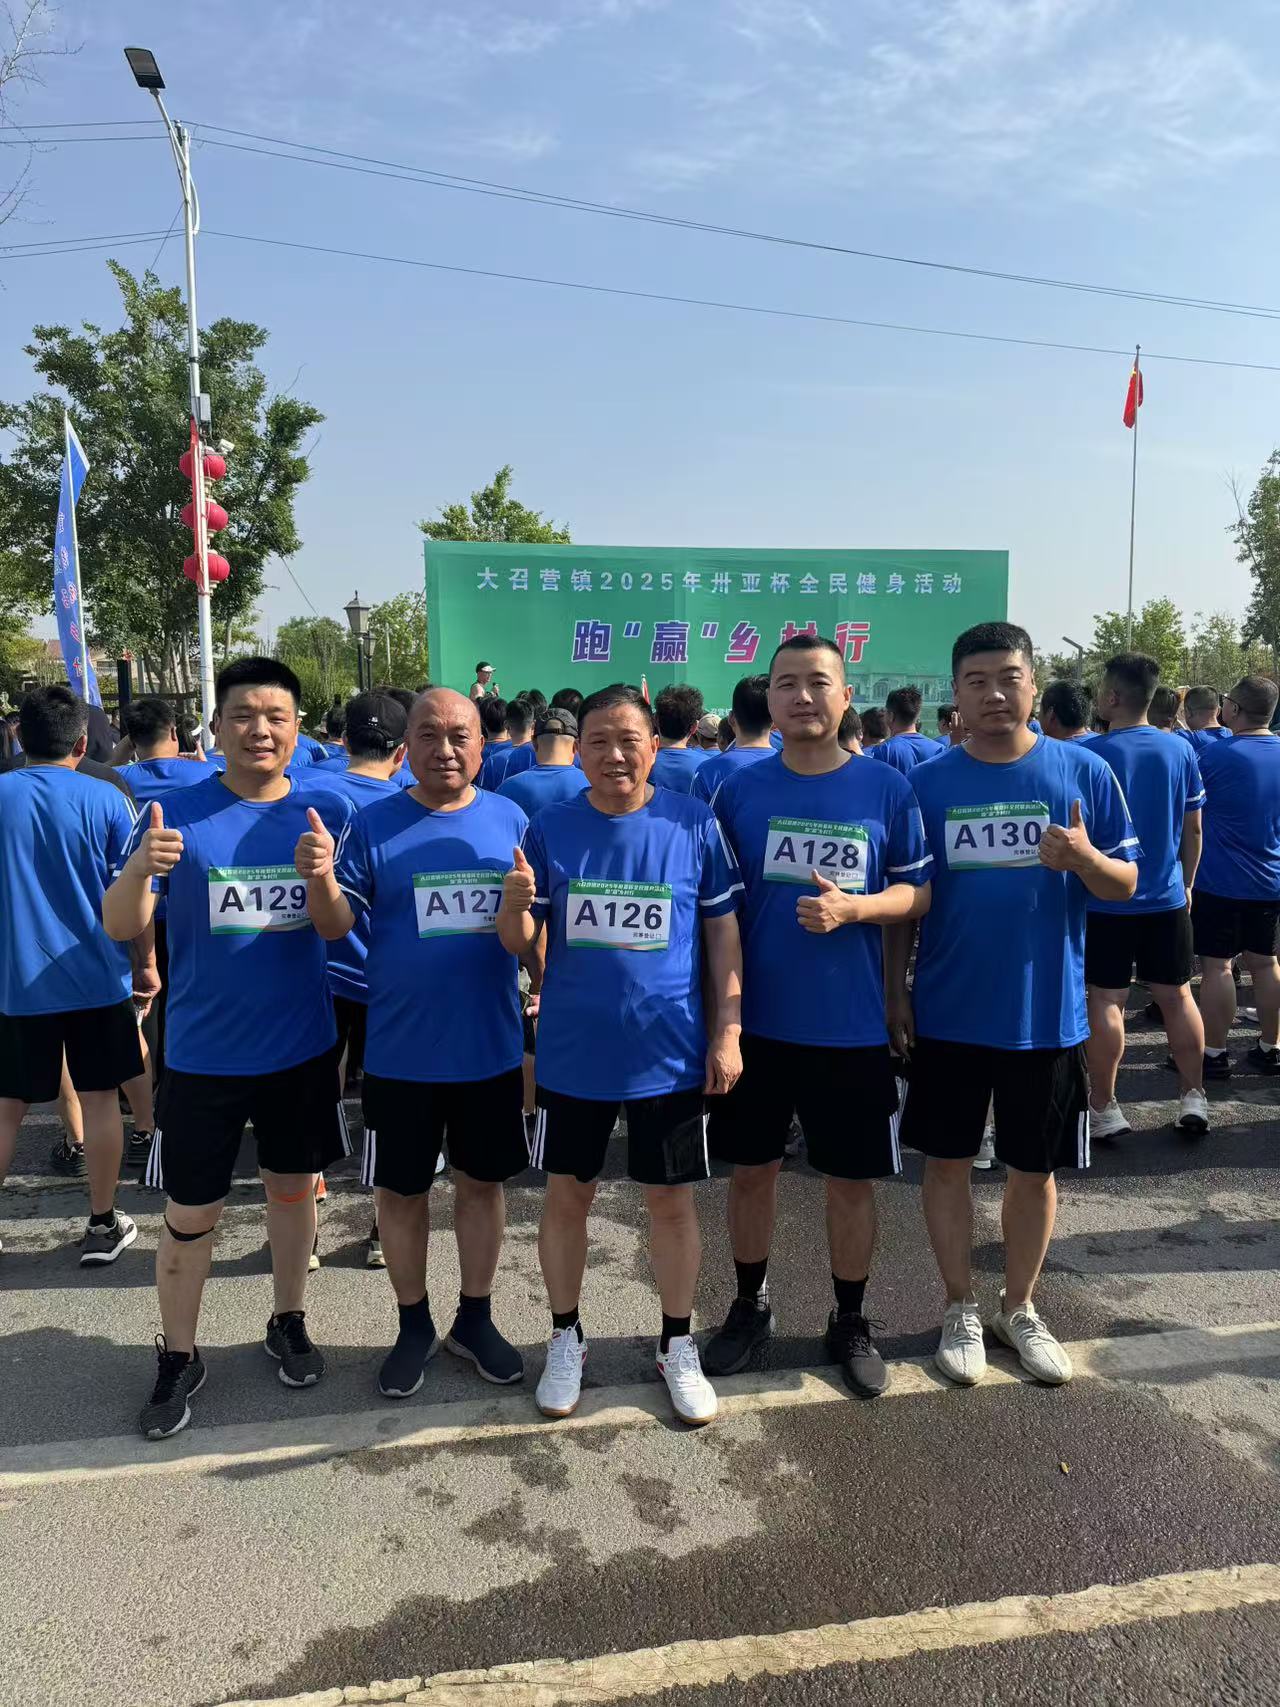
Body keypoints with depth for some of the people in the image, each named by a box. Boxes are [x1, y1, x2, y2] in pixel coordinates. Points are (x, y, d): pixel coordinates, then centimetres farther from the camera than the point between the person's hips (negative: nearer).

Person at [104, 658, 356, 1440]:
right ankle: (178, 1357, 31)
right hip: (203, 1051, -1)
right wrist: (140, 868, -34)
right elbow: (121, 927, -12)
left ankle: (289, 1323, 40)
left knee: (295, 1187, 18)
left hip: (304, 1046, 2)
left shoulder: (329, 808, -5)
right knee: (191, 1212, 9)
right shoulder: (178, 811, -10)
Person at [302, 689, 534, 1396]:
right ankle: (414, 1326, 33)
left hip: (490, 1047, 2)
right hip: (400, 1053, -1)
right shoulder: (373, 825, -6)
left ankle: (474, 1319, 35)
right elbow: (335, 925, -9)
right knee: (401, 1191, 12)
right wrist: (320, 877, -27)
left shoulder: (510, 820, 0)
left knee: (482, 1182, 15)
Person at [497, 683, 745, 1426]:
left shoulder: (695, 825, -6)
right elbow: (521, 945, 0)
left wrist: (727, 1033, -4)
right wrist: (516, 902, -23)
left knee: (671, 1199, 12)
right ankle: (566, 1339, 34)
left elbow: (724, 934, -1)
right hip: (572, 1053, 1)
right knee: (567, 1196, 14)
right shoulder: (550, 828, -3)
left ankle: (678, 1346, 32)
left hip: (671, 1052, -1)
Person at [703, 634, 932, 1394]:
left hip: (852, 1026, -1)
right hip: (757, 1021, 1)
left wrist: (852, 908, -18)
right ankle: (751, 1306, 36)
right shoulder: (739, 791, -1)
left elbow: (918, 891, -1)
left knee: (852, 1181, 11)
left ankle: (851, 1322, 32)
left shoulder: (888, 788, -4)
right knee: (752, 1170, 14)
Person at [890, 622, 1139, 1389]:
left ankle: (1020, 1309, 34)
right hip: (948, 1012, 0)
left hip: (1047, 1015, 0)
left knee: (1034, 1171, 13)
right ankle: (961, 1309, 30)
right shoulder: (927, 782, -3)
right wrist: (896, 987, -2)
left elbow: (1126, 884, 0)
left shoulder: (1084, 772, -4)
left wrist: (1086, 858, -21)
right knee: (948, 1162, 11)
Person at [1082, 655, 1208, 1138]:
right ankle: (1194, 1098, 20)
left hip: (1106, 899, -4)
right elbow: (1192, 829, 7)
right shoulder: (1181, 751, 0)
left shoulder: (1089, 753, -13)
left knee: (1105, 1002, 2)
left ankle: (1104, 1108, 9)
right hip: (1166, 899, 4)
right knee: (1177, 996, 13)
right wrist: (1186, 883, 18)